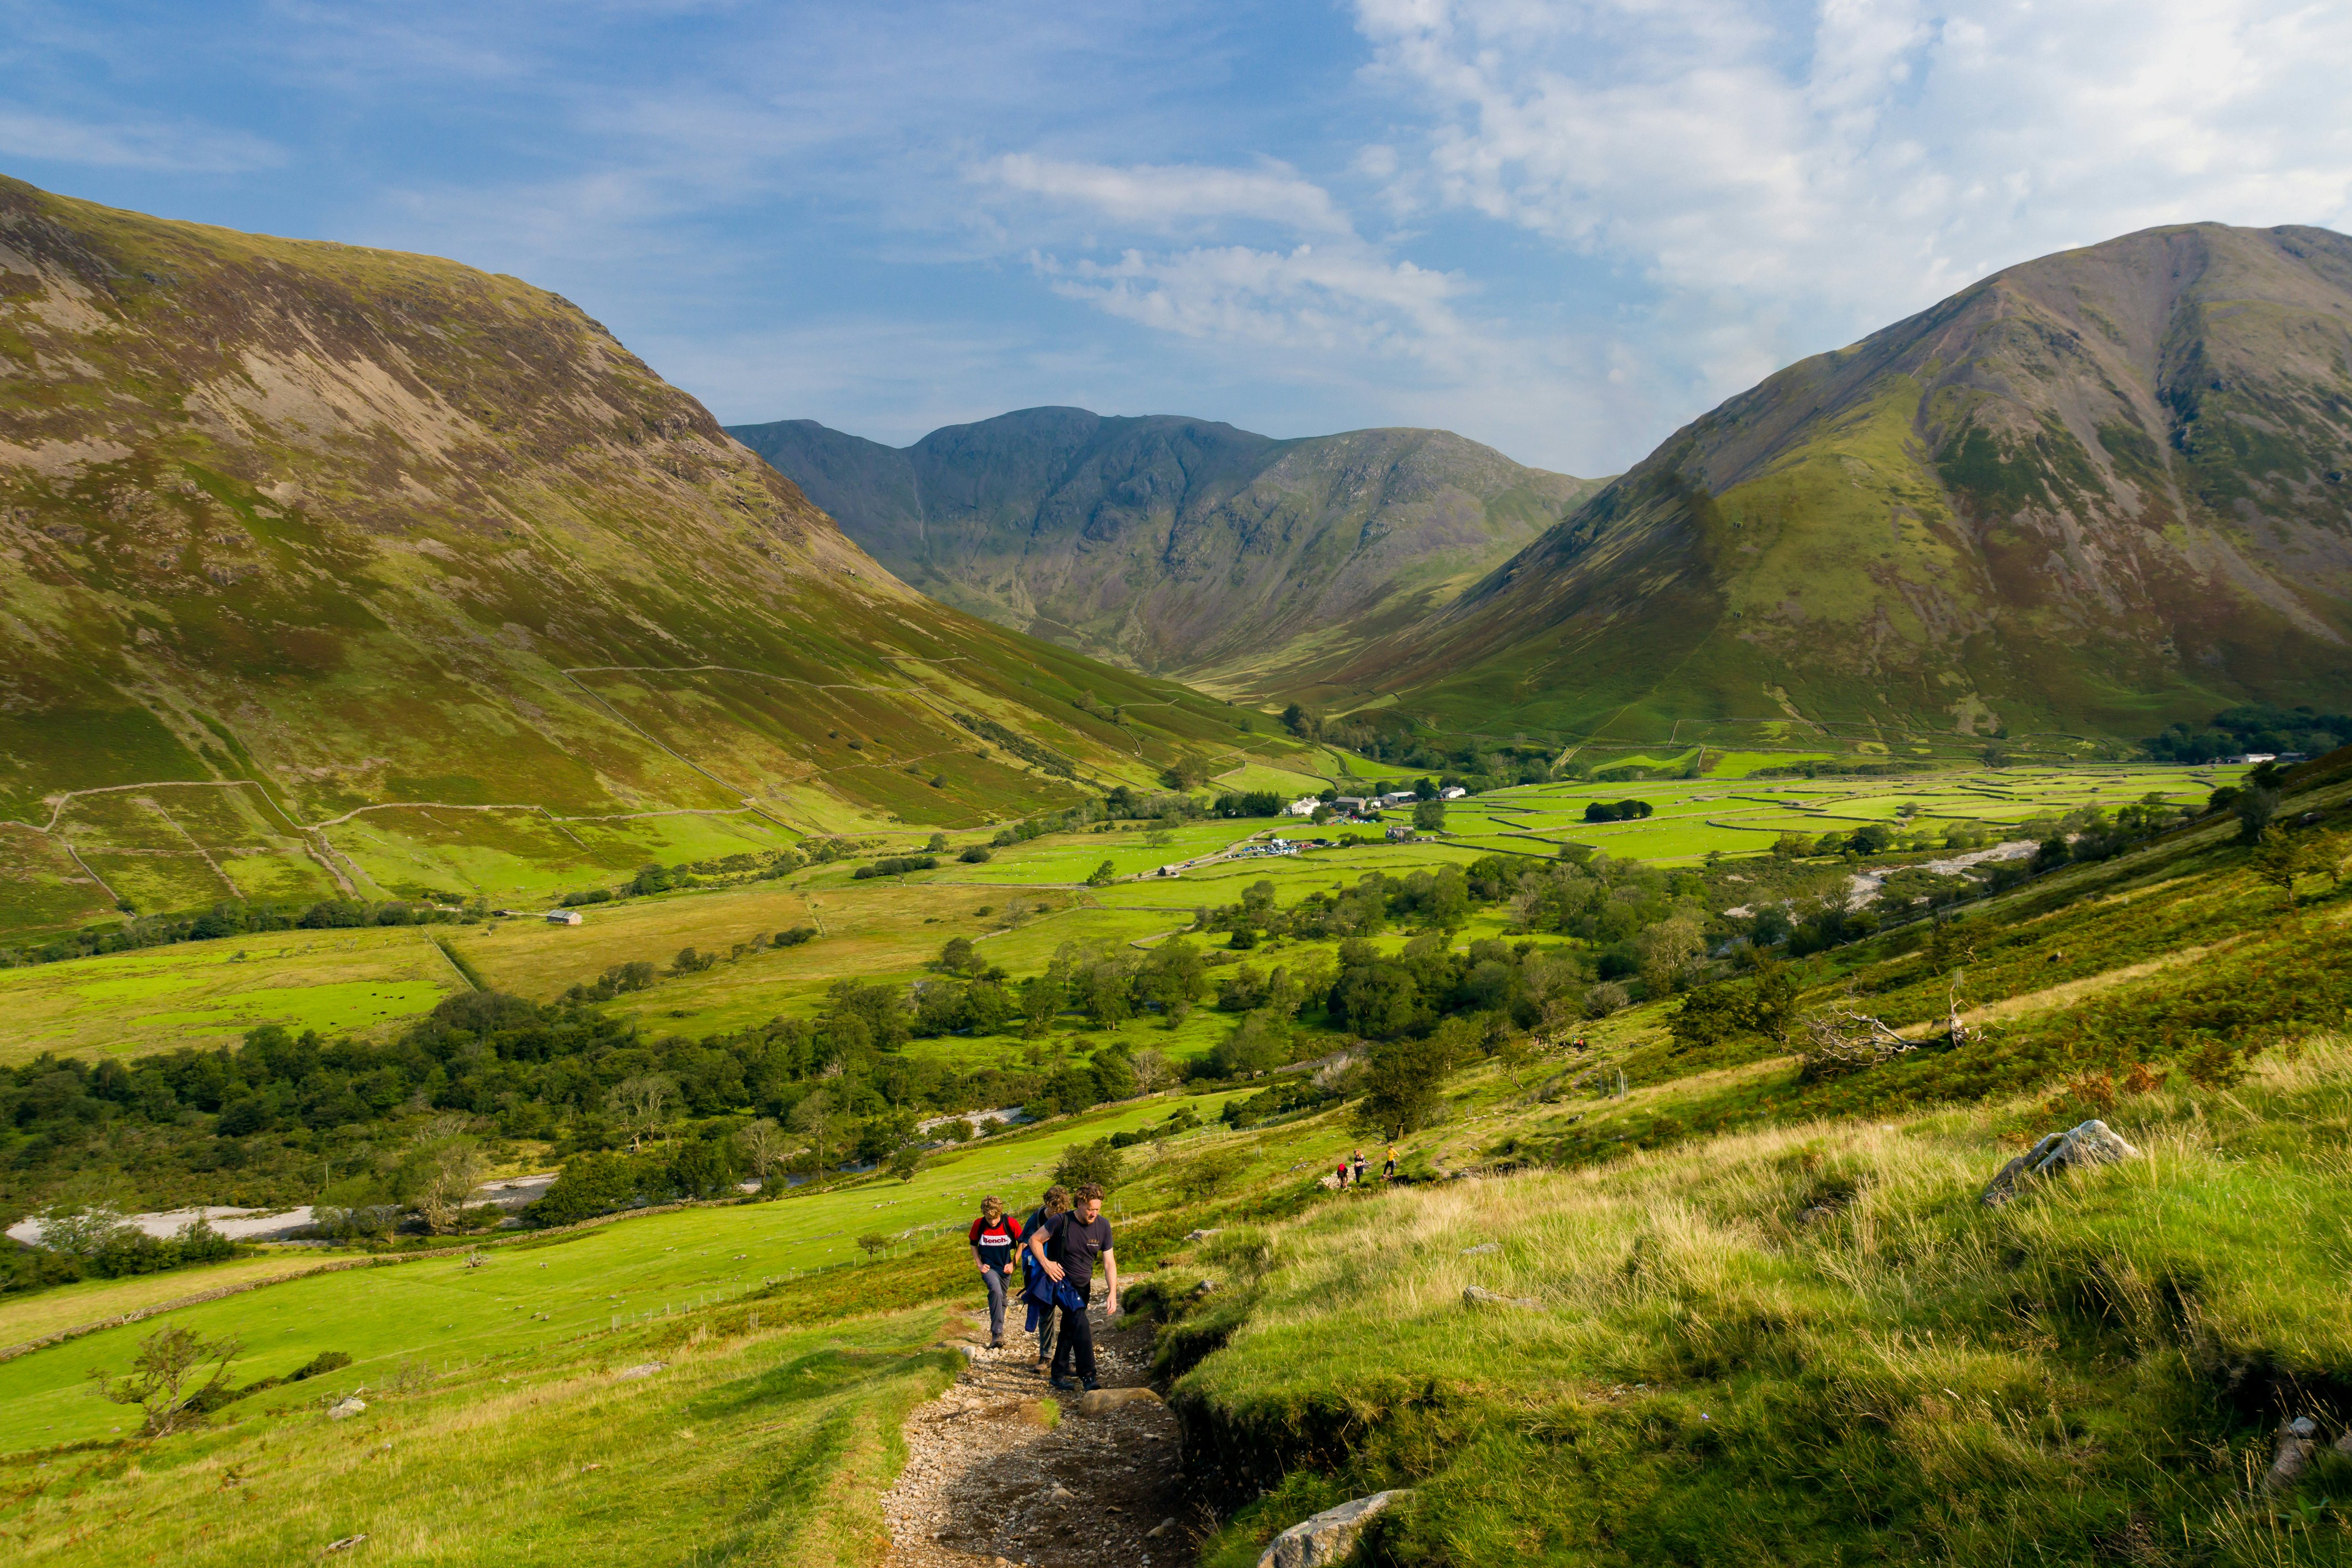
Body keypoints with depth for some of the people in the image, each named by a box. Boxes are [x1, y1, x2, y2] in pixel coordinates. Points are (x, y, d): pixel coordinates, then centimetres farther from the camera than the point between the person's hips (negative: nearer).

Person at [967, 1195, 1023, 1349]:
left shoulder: (1011, 1223, -18)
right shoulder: (978, 1225, -15)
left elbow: (1022, 1242, -2)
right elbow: (974, 1244, 4)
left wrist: (1013, 1264, -4)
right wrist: (980, 1264, -4)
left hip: (1005, 1268, 2)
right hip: (989, 1267, -2)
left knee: (1000, 1298, 14)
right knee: (996, 1291, -28)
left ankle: (997, 1334, 35)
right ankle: (997, 1334, -29)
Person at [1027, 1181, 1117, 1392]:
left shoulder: (1103, 1226, -8)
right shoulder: (1061, 1221, -19)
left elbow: (1109, 1262, -5)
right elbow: (1034, 1240, -7)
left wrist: (1113, 1294, -14)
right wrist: (1045, 1263, -22)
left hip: (1082, 1286, 5)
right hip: (1061, 1280, -5)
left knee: (1069, 1329, 15)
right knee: (1081, 1323, -23)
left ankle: (1059, 1374, 31)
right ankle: (1088, 1377, -26)